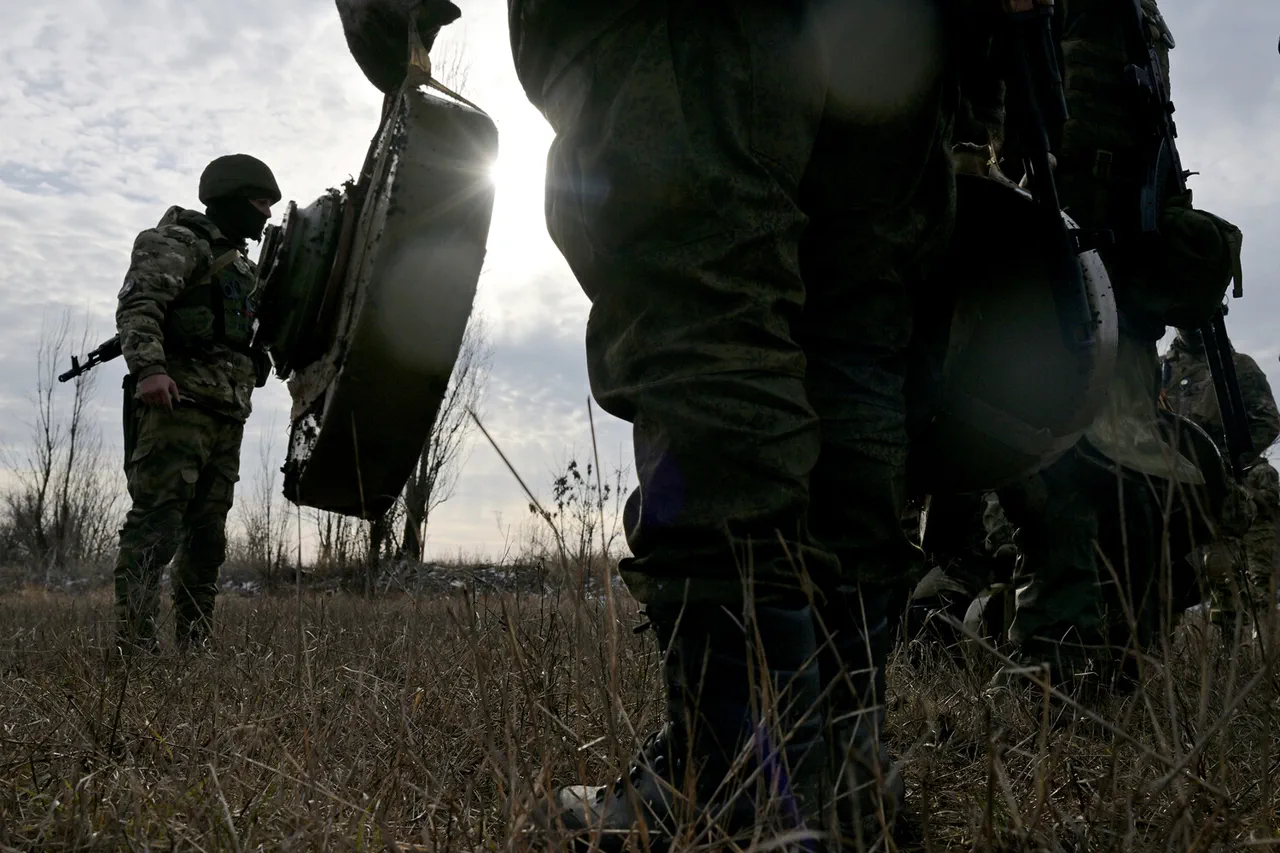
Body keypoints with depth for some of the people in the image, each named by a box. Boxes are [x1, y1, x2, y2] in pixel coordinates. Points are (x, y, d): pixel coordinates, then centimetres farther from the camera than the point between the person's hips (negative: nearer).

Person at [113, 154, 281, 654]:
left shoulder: (239, 263, 27)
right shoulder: (180, 243, -1)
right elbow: (137, 305, -15)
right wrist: (149, 368, -28)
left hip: (227, 411, 9)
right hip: (177, 401, -9)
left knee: (207, 532, 8)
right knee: (157, 521, -13)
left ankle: (194, 645, 13)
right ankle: (133, 642, -14)